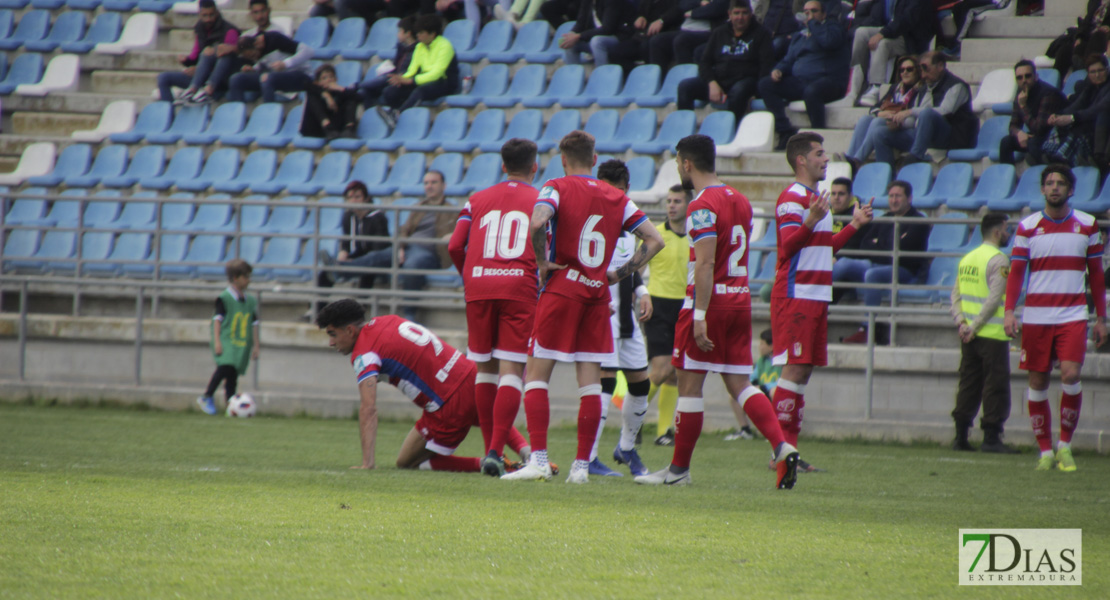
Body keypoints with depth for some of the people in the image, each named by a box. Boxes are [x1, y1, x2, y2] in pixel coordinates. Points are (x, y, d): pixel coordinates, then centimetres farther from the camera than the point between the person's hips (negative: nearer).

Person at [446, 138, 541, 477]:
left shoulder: (478, 200, 15)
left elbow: (455, 246, 7)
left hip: (479, 287, 3)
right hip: (521, 287, -3)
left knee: (485, 369, 14)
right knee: (511, 371, -5)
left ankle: (492, 451, 18)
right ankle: (495, 452, -19)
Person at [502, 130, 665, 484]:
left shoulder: (556, 189, -3)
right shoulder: (617, 198, 11)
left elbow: (537, 223, -23)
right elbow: (654, 240, 9)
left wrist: (541, 263, -10)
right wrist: (622, 273, 11)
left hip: (562, 288, -4)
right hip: (598, 295, 4)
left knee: (536, 375, 1)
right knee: (590, 380, 5)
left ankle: (539, 459, -11)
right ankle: (582, 465, 3)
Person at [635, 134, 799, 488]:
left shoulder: (702, 206, -13)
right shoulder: (740, 201, 14)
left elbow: (705, 264, -21)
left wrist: (700, 316, -23)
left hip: (710, 300, -8)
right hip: (740, 299, 8)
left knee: (690, 384, 1)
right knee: (739, 385, 7)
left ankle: (679, 469, 7)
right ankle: (781, 447, -12)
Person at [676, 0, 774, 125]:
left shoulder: (760, 34, 9)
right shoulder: (719, 33, 19)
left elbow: (766, 64, -1)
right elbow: (704, 62, 14)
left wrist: (758, 89, -17)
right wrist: (712, 83, -7)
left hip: (745, 80, -4)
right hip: (718, 79, 4)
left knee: (739, 91, -41)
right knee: (685, 86, -19)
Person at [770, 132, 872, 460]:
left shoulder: (814, 198, 21)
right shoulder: (792, 198, -10)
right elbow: (788, 246, -21)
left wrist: (854, 224, 26)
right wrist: (811, 222, -36)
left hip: (816, 298, 10)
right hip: (795, 295, -10)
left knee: (803, 371, 8)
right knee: (795, 369, -12)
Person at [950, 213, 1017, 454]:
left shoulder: (967, 258, 13)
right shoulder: (998, 260, -12)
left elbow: (956, 293, 10)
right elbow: (994, 299, -18)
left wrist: (960, 321, 1)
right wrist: (975, 326, -14)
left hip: (969, 334, 8)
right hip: (992, 334, -8)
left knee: (969, 383, 12)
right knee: (996, 385, -2)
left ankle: (960, 436, 11)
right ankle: (991, 437, -3)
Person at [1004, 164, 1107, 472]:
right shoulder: (1028, 227, 4)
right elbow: (1016, 271, 3)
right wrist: (1009, 311, -10)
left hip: (1073, 316, -1)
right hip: (1036, 316, 1)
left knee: (1070, 374, -17)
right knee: (1038, 382, 2)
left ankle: (1065, 444, -1)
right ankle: (1045, 451, 12)